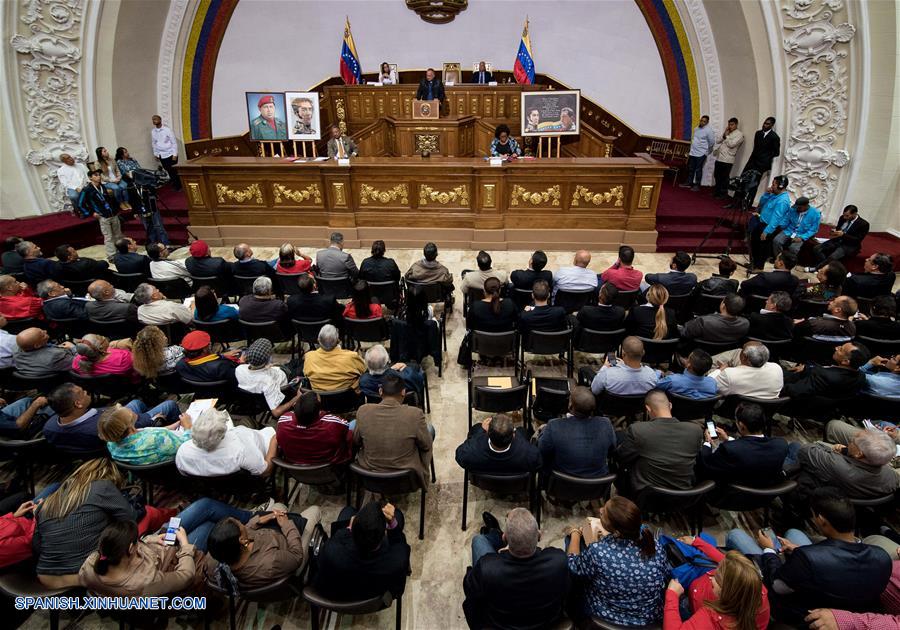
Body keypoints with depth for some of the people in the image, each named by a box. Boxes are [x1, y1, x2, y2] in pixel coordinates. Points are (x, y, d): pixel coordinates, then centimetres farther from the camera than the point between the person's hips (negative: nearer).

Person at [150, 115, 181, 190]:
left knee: (174, 171, -1)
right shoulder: (152, 131, 4)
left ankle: (179, 186, 11)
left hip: (170, 154, -4)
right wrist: (156, 154, 11)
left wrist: (175, 154, -11)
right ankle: (174, 185, 20)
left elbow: (174, 142, -7)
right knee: (169, 171, 9)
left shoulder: (167, 130, -9)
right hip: (162, 156, 4)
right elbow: (153, 143, 14)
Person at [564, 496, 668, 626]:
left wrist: (575, 532, 3)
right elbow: (665, 574, -1)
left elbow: (573, 567, -14)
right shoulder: (656, 546, -24)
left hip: (604, 616, -3)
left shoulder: (597, 552, -35)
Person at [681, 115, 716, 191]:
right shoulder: (696, 128, 10)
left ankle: (697, 185, 6)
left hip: (701, 154, -7)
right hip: (692, 152, 7)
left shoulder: (709, 130, -12)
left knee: (698, 170, -2)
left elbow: (712, 142, -9)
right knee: (690, 168, 14)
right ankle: (689, 183, 25)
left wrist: (706, 150, 2)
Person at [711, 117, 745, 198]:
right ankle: (717, 192, 25)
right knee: (717, 176, 13)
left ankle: (723, 194, 7)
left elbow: (731, 144, -16)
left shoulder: (739, 134, -4)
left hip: (727, 160, -7)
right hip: (719, 158, 7)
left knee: (724, 178, -2)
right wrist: (723, 135, 0)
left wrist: (726, 136, -8)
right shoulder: (727, 133, 19)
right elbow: (718, 141, 14)